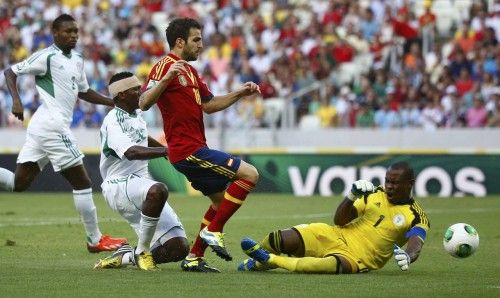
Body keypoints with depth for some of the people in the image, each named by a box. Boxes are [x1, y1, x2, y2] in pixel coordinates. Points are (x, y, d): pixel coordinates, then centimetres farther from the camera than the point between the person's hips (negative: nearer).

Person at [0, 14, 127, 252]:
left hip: (40, 127, 9)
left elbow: (83, 92, 30)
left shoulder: (77, 60, 18)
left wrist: (114, 103, 21)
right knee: (82, 183, -1)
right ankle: (95, 240, 6)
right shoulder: (47, 57, -7)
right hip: (52, 125, -9)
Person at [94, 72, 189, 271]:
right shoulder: (113, 121, -13)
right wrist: (167, 151, -39)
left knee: (179, 248, -6)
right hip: (118, 185, -8)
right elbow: (131, 152, -32)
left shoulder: (136, 115, 14)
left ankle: (126, 256, 11)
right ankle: (142, 252, -25)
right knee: (157, 191, -42)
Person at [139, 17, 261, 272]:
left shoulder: (189, 70, 19)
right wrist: (166, 79, -38)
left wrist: (240, 93, 18)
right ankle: (213, 232, -9)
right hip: (188, 150, -10)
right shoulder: (165, 67, -12)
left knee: (221, 199, 18)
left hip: (192, 150, 10)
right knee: (249, 175, -13)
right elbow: (144, 103, -24)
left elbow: (209, 105, 27)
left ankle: (194, 258, 19)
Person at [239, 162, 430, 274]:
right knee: (279, 240, -17)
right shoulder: (374, 194, 7)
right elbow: (339, 220, 4)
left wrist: (408, 256, -45)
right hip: (336, 237, 4)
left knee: (337, 265, -42)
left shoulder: (416, 217, -3)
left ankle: (271, 260, -31)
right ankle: (257, 263, 16)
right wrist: (351, 197, -15)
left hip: (358, 259, -4)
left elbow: (416, 245, -21)